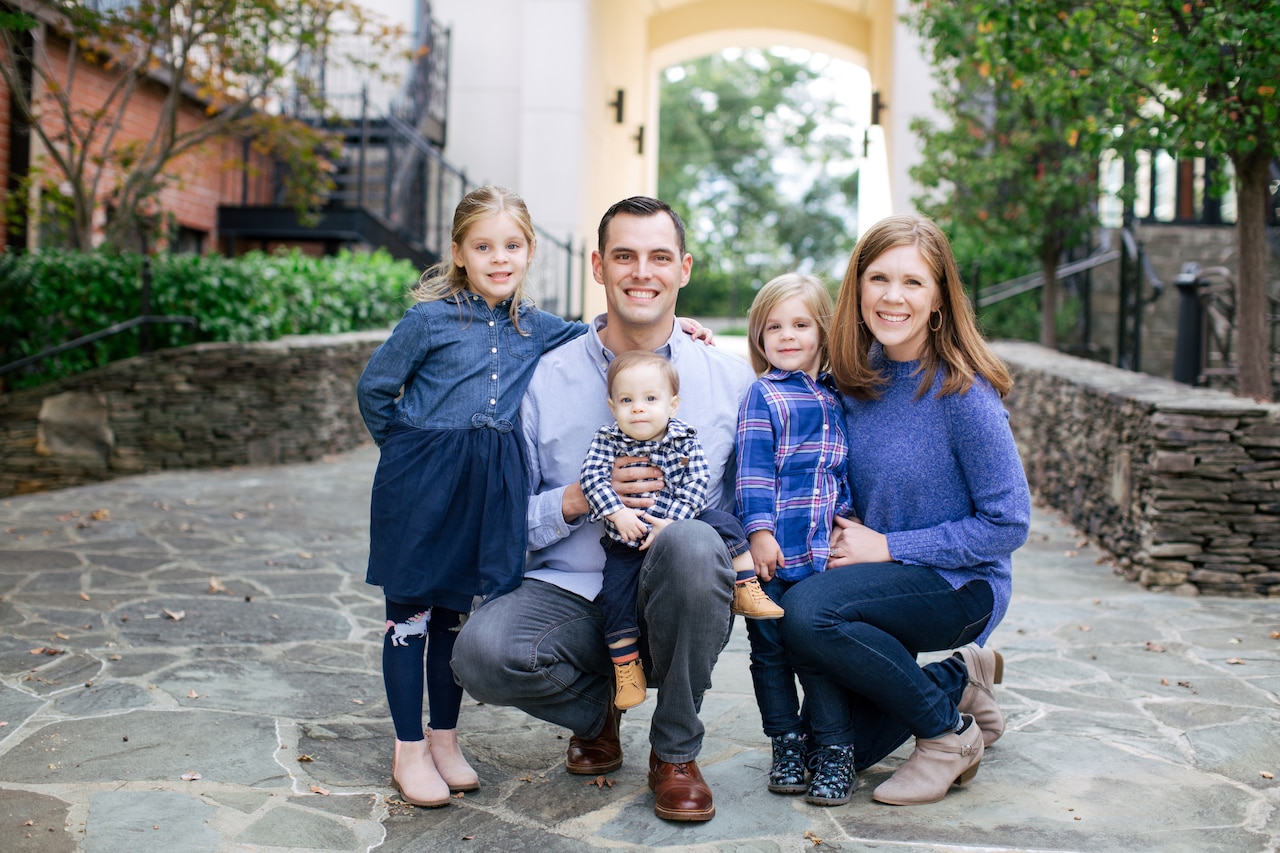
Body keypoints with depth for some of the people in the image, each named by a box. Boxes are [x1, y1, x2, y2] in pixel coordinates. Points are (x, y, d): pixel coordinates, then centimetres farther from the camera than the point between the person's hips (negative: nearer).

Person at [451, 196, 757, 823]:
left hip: (673, 606, 0)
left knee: (693, 542, -35)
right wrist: (580, 499, -17)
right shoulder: (545, 378, 1)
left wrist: (746, 565, -14)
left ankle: (675, 753, -8)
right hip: (570, 591, 0)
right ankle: (598, 707, 8)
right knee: (480, 653, -31)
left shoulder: (730, 379, 3)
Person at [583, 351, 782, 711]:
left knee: (724, 523, -15)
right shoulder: (606, 440, -6)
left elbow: (697, 484, -13)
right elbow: (592, 476, -18)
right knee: (616, 595, -10)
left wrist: (672, 522, -25)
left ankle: (745, 591, -3)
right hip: (626, 538, -1)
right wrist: (617, 512, -31)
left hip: (679, 523, 1)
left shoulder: (684, 438, -6)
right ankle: (625, 667, 3)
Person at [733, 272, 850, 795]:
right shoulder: (764, 395, -2)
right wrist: (759, 531, -13)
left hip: (827, 550, 3)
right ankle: (787, 742, 20)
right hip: (775, 553, -3)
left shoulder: (837, 396, 11)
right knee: (771, 646, 6)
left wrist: (847, 519, 15)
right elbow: (753, 470, -7)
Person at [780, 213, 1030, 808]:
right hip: (885, 580, 6)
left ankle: (948, 731, -8)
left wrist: (888, 546, -19)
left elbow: (1008, 524, -18)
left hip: (962, 585, -6)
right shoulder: (853, 379, -2)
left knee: (807, 611, -30)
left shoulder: (961, 391, -19)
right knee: (835, 741, 3)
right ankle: (957, 680, 25)